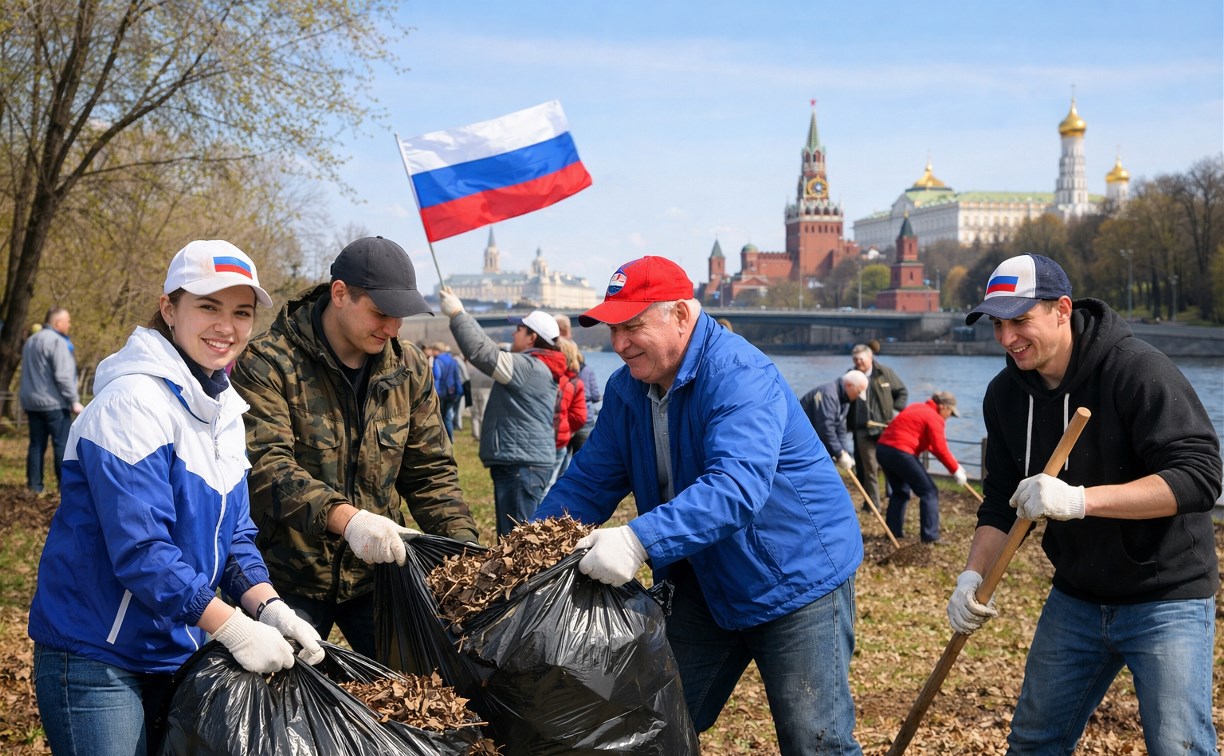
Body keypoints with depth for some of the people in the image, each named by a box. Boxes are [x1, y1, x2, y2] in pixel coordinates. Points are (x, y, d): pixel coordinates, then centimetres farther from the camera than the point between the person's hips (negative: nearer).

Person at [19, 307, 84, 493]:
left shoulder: (31, 341, 17)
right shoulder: (56, 341, -12)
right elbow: (63, 376, -19)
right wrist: (74, 401, -15)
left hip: (32, 402, 9)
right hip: (53, 403, -9)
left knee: (36, 444, 9)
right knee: (63, 444, -6)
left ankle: (35, 485, 8)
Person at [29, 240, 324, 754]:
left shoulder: (224, 411, 7)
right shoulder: (133, 404, -20)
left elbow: (233, 533, 7)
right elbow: (141, 551, -25)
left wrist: (269, 608, -10)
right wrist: (235, 629, -24)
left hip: (179, 650, 8)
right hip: (96, 658, -8)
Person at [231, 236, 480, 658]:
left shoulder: (409, 369, 5)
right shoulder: (267, 364, -13)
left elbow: (431, 472, 8)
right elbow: (265, 466, -25)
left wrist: (464, 551, -7)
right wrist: (343, 517, -41)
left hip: (377, 573, 5)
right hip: (290, 579, -4)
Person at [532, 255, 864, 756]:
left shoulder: (738, 375, -25)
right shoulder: (625, 389, 0)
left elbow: (737, 486, -39)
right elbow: (589, 482, 3)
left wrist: (641, 540, -49)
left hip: (797, 577, -7)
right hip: (704, 580, 8)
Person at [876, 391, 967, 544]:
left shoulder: (919, 409, 23)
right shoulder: (934, 418, -5)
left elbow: (931, 446, 27)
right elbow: (940, 450, -10)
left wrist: (955, 465, 25)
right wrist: (956, 470, 3)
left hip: (882, 447, 9)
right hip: (900, 452, -9)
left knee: (900, 491, 24)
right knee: (929, 491, 1)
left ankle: (893, 531, 23)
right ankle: (930, 537, -2)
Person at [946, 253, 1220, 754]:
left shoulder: (1138, 370, -20)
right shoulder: (1005, 395, 0)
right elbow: (1002, 502, 6)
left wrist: (1079, 499, -38)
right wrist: (972, 575, -11)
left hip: (1166, 597, -6)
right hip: (1075, 597, 6)